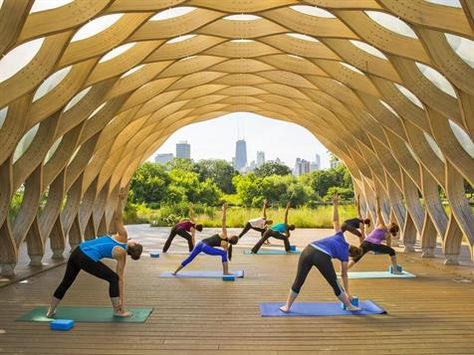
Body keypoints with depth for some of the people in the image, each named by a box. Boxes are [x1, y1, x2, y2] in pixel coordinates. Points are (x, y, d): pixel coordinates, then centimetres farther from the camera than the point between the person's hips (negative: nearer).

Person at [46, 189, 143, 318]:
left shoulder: (123, 236, 10)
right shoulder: (122, 256, 4)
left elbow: (117, 218, 0)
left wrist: (120, 199, -3)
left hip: (78, 251, 6)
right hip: (88, 260, -6)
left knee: (65, 282, 24)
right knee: (113, 278, 9)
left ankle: (50, 311, 40)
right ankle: (118, 311, 14)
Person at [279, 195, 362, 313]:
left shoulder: (339, 237, 33)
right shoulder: (345, 254, 23)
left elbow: (335, 220, 35)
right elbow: (344, 275, 30)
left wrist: (335, 204, 26)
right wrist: (347, 293, 40)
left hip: (309, 250, 4)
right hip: (322, 257, -4)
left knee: (298, 281, 14)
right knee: (335, 284, 19)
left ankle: (287, 306, 21)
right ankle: (349, 306, 36)